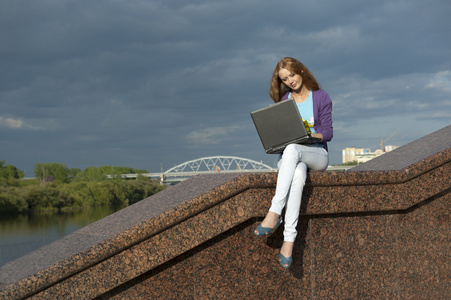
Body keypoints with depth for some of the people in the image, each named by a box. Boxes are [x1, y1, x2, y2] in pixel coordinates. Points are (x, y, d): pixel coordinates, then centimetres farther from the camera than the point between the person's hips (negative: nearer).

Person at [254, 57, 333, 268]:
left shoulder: (320, 97, 5)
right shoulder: (283, 100, 15)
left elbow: (328, 133, 0)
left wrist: (310, 134, -20)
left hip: (317, 154, -2)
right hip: (290, 156, 2)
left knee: (292, 149, -40)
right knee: (297, 175, -39)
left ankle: (274, 213, -49)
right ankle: (289, 238, -48)